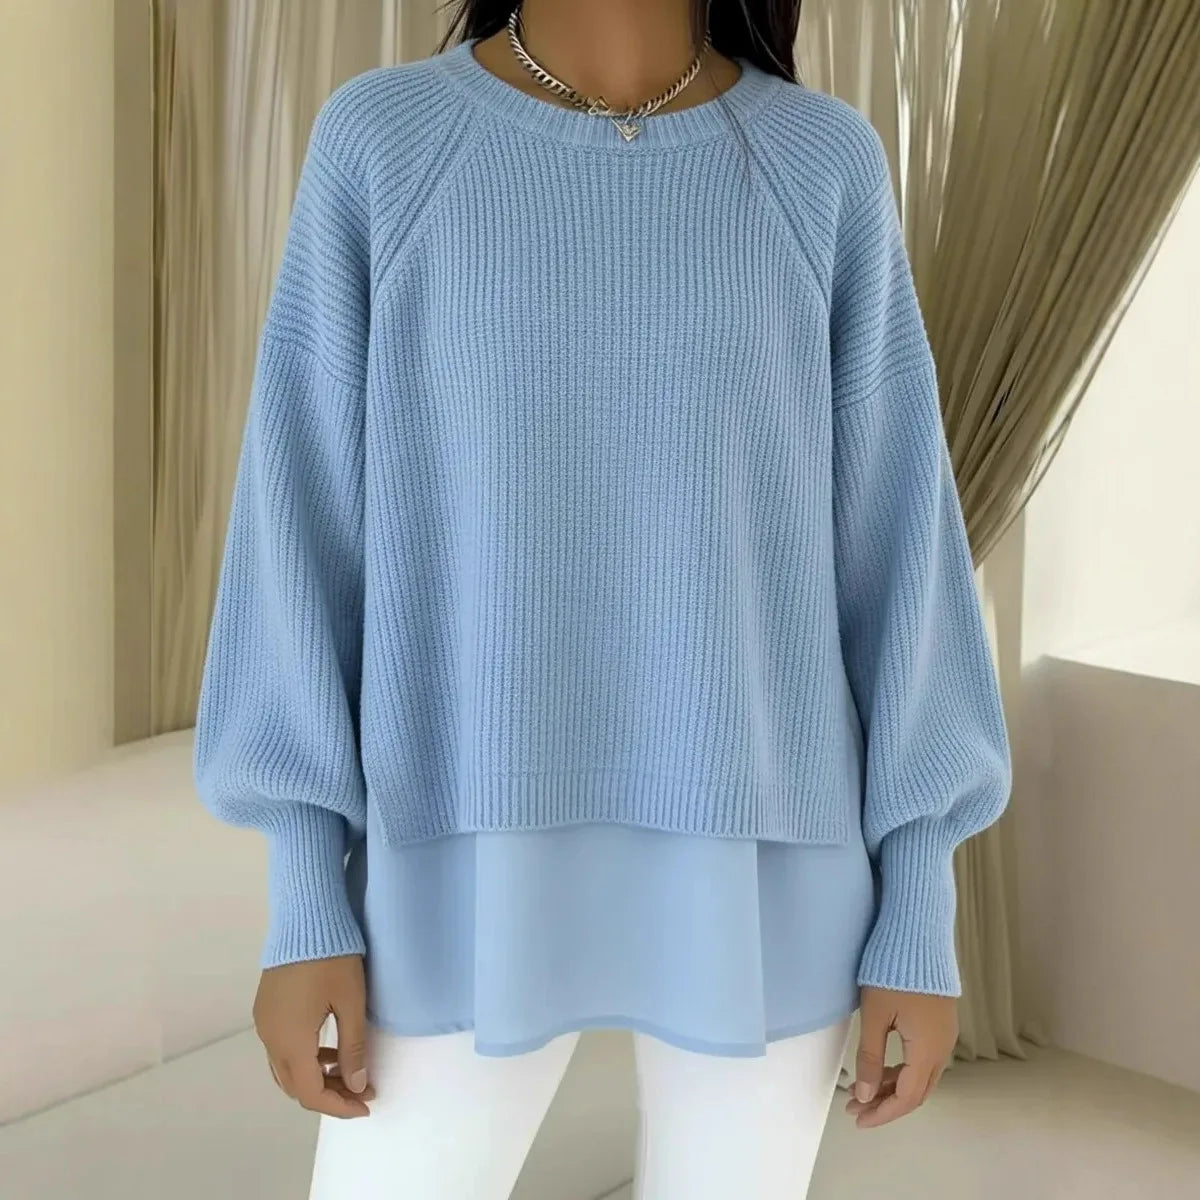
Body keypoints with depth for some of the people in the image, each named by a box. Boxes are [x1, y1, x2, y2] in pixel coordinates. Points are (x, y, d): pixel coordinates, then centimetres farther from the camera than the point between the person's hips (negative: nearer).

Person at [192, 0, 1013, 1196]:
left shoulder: (826, 167, 1)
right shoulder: (378, 142, -1)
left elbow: (895, 539, 1)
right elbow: (306, 523, -1)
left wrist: (920, 913, 0)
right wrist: (305, 904, -4)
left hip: (761, 867, 1)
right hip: (476, 867, 0)